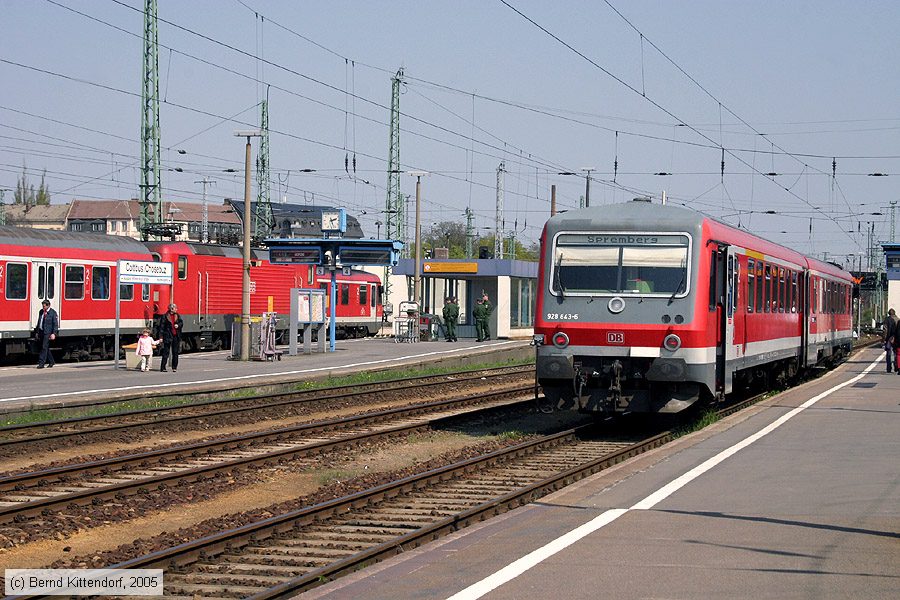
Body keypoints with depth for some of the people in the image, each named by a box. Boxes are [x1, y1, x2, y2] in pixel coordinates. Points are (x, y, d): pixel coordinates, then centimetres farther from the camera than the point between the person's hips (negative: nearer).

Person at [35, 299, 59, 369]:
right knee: (45, 348, 12)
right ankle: (51, 362, 25)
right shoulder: (41, 312, 12)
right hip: (41, 332, 7)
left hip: (48, 333, -7)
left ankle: (41, 363, -10)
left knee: (44, 347, -10)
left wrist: (54, 333, -17)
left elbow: (55, 324, -9)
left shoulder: (53, 313, -6)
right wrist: (37, 332, 18)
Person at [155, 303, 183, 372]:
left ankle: (174, 367, 14)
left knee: (175, 352, 7)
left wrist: (178, 325, -14)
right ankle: (163, 367, 0)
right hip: (168, 336, -4)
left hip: (176, 336, 4)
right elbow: (161, 326, -5)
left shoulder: (177, 316, 10)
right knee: (166, 352, -3)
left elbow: (181, 323, 9)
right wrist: (161, 336, -10)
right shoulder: (165, 316, -3)